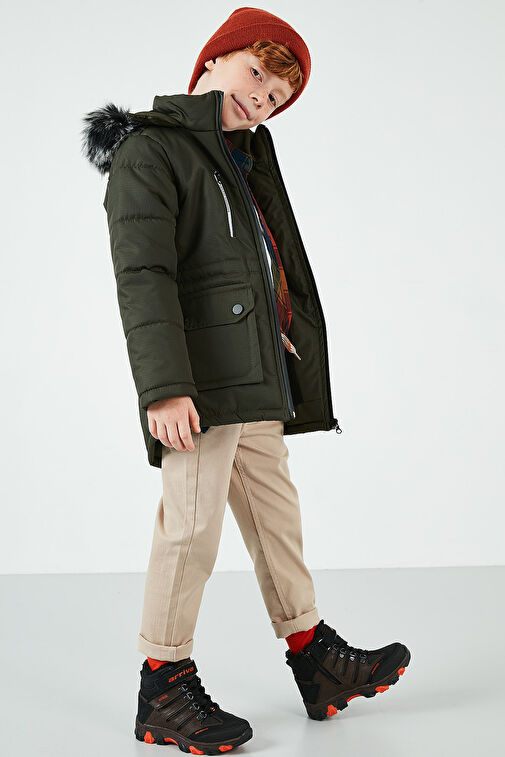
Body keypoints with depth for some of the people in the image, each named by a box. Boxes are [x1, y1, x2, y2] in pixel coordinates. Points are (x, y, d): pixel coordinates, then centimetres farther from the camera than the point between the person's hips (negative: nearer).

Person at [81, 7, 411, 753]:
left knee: (276, 514, 14)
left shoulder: (245, 161, 23)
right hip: (201, 381, -9)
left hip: (257, 381, 9)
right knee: (193, 524, -7)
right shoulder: (149, 151, -4)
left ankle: (316, 661, 25)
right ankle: (164, 688, 7)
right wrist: (165, 386, -25)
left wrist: (290, 376, 24)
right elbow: (143, 276, -16)